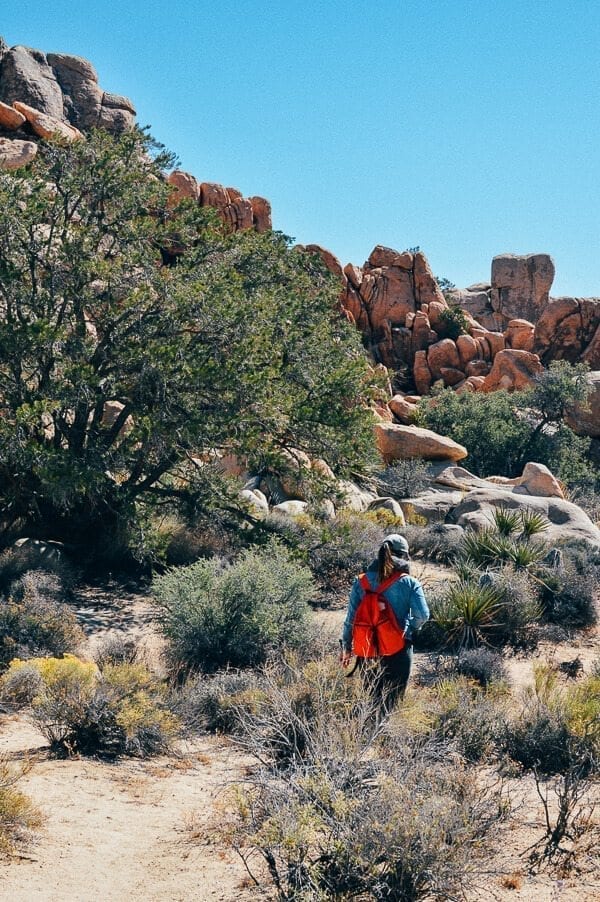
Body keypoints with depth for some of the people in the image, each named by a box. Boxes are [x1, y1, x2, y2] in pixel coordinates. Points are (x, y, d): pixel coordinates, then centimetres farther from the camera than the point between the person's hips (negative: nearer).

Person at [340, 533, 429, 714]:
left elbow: (351, 618, 2)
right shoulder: (410, 584, -7)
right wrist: (410, 630, 7)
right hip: (399, 652, -2)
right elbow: (422, 615, -14)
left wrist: (346, 647, 12)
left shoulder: (361, 582, 0)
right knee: (390, 705, 6)